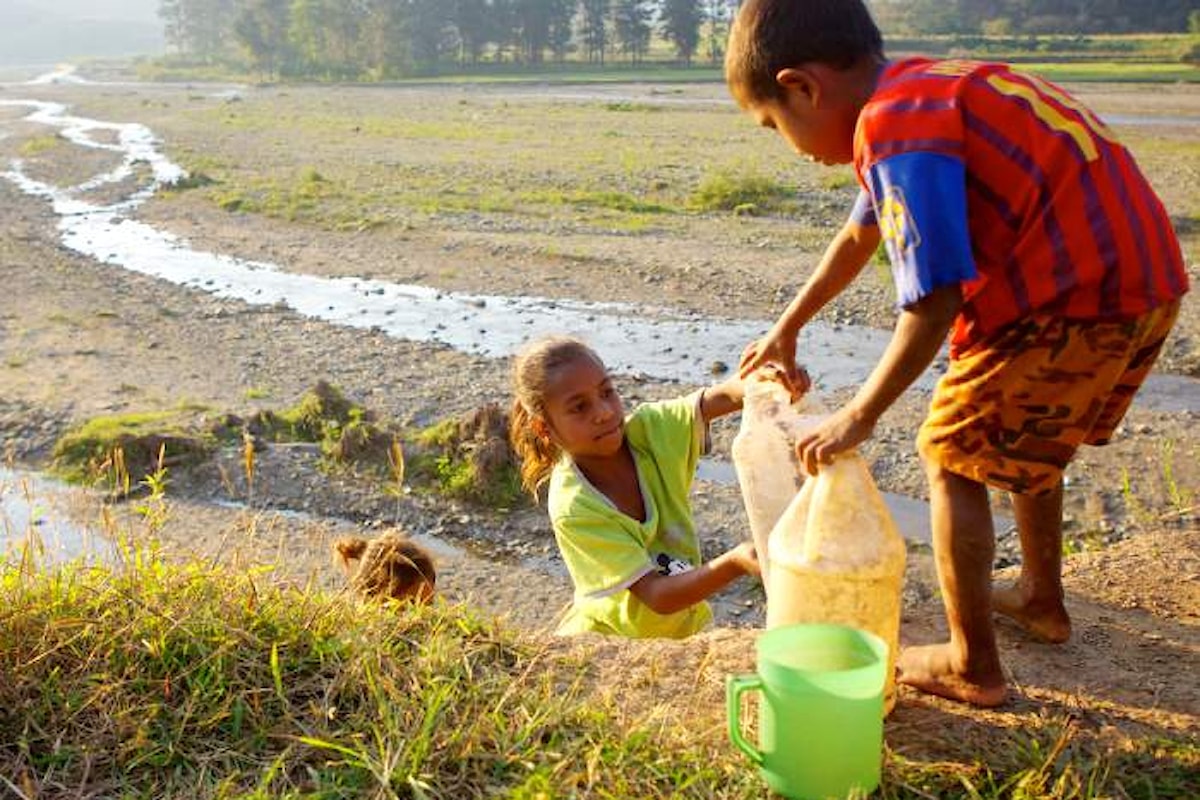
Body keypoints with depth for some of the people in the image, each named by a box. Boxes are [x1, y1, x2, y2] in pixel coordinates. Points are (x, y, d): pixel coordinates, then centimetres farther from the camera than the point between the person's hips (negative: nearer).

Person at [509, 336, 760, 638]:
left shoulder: (647, 428, -14)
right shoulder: (571, 507, -27)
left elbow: (724, 397, -28)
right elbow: (656, 596, -29)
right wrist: (736, 563, -44)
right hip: (610, 635, -4)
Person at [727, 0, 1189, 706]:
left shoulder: (894, 123, -17)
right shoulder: (924, 90, 16)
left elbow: (936, 298, -22)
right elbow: (861, 234, 28)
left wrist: (859, 416, -11)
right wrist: (785, 331, 37)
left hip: (1075, 299, -10)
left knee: (954, 456, 4)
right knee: (1030, 439, 28)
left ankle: (974, 667, 15)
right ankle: (1042, 598, 46)